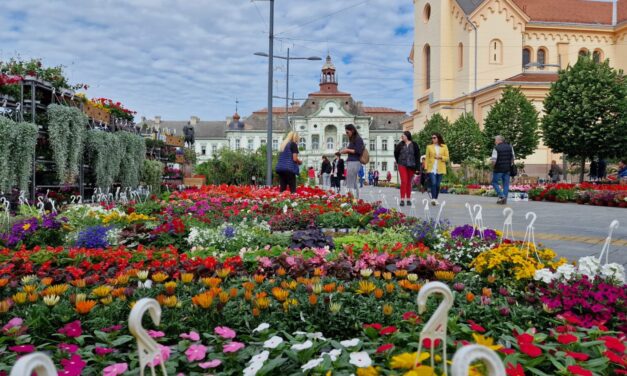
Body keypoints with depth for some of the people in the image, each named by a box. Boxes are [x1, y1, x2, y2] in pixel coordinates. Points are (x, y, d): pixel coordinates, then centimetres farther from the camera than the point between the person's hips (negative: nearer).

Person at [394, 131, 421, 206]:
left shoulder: (414, 145, -1)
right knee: (404, 181, -12)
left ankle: (408, 199, 16)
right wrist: (398, 162, 19)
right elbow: (396, 153, 19)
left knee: (409, 183, 8)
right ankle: (402, 199, -13)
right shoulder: (400, 145, 3)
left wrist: (416, 166, -5)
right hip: (402, 165, 0)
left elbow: (417, 156, 0)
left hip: (411, 166, 0)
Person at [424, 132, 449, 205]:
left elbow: (447, 158, 6)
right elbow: (427, 158, 4)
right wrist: (426, 168, -4)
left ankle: (436, 199, 17)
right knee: (433, 183, -16)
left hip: (440, 169, 1)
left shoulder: (444, 147, 8)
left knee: (438, 184, 5)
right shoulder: (429, 147, 6)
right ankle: (433, 199, -20)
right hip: (432, 168, -1)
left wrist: (441, 157, -12)